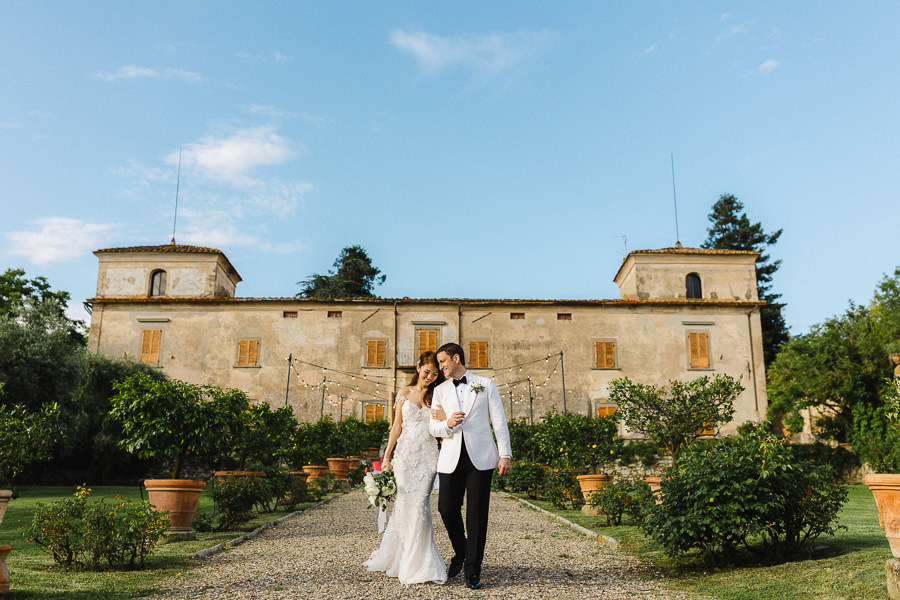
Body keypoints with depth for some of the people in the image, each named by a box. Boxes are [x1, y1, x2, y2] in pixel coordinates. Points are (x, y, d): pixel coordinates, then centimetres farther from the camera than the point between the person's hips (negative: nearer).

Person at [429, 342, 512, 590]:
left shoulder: (486, 384, 7)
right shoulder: (440, 390, 13)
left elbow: (499, 421, 4)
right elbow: (433, 426, 8)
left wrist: (505, 454, -3)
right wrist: (448, 424, -14)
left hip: (480, 457, -2)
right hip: (451, 458, 3)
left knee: (477, 513, -2)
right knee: (447, 508, 1)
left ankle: (473, 571, 8)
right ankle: (460, 552, 29)